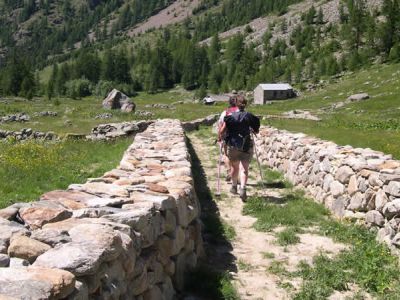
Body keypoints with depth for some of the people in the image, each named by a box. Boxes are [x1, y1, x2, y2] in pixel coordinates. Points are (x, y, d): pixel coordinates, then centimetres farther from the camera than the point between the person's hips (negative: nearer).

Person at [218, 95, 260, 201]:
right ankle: (243, 188, -20)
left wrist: (220, 138, 8)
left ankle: (234, 187, 34)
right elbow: (256, 131, 7)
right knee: (244, 168, -1)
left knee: (234, 167, 19)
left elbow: (222, 131, -10)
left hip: (232, 146, 1)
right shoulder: (249, 116, -2)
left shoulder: (230, 116, -6)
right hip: (246, 146, 0)